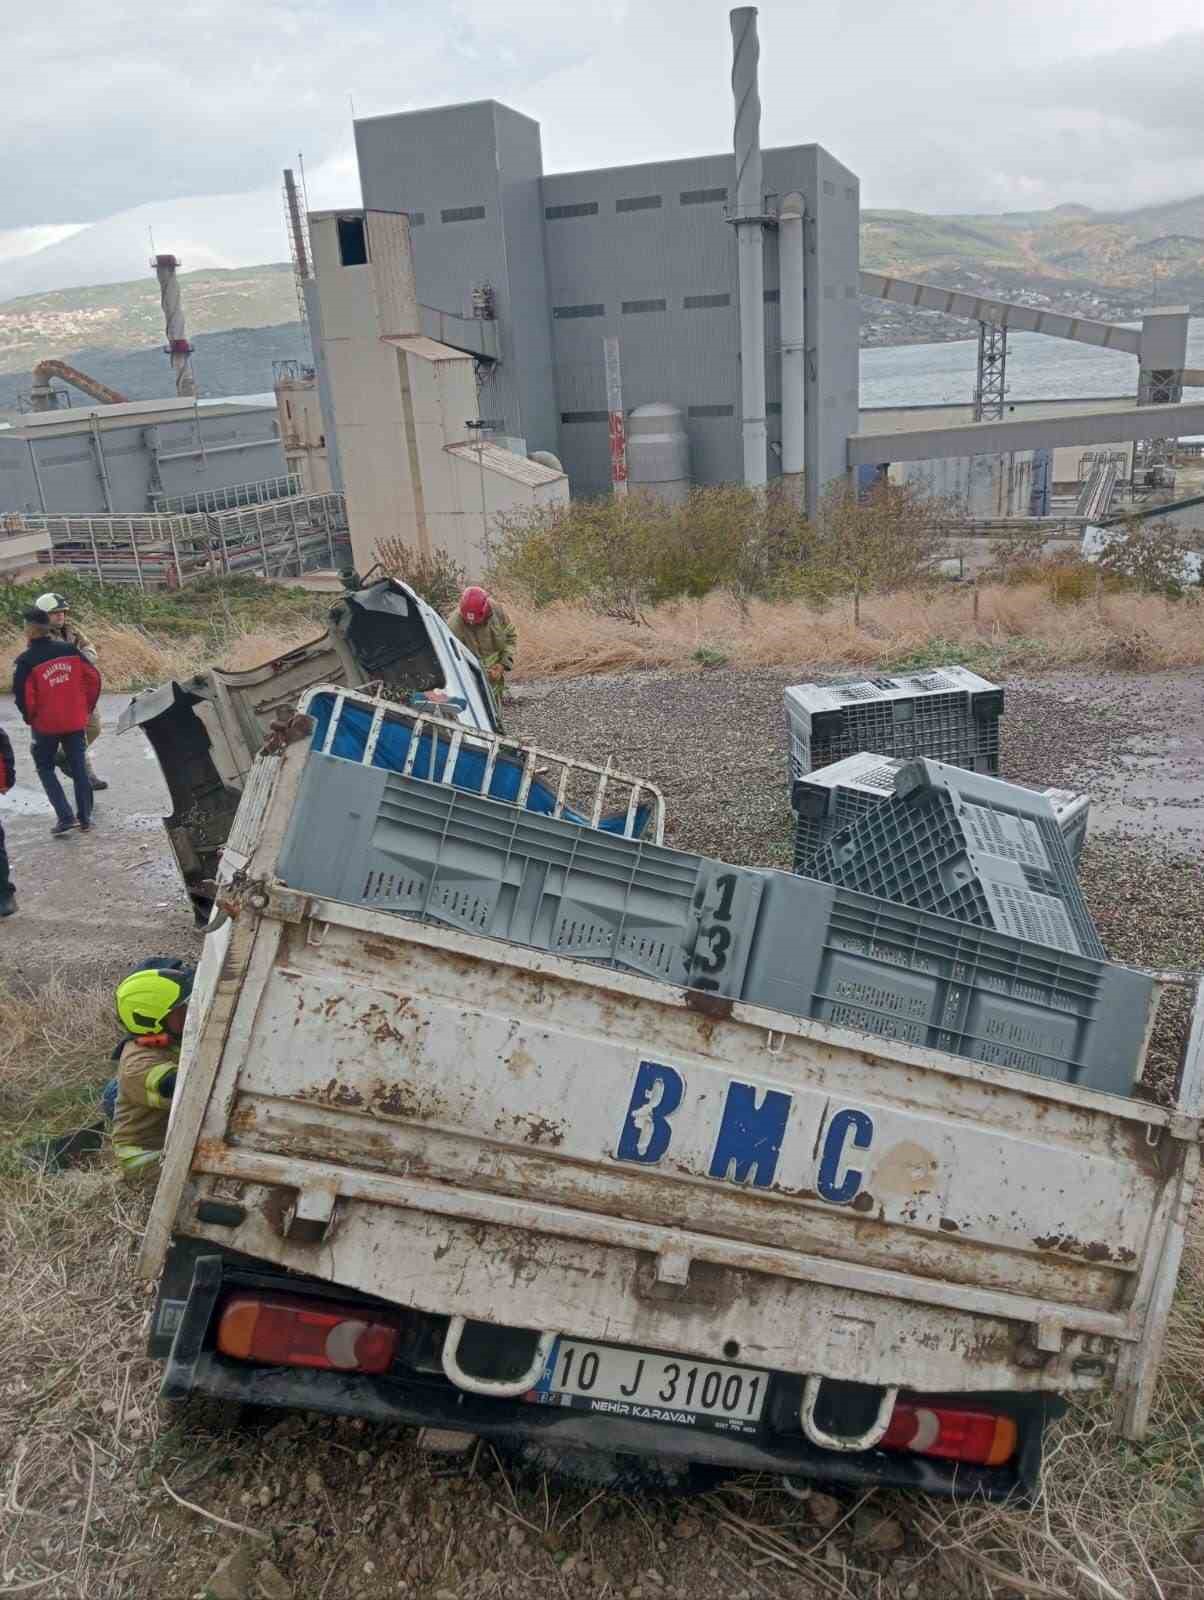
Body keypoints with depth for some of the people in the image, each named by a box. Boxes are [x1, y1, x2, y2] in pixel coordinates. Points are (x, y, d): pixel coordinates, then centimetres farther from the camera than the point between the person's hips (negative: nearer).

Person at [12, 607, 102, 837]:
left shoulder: (26, 660, -13)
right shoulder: (69, 650, -1)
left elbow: (22, 695, -16)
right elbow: (93, 677, 1)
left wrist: (30, 717, 3)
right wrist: (86, 708, 11)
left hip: (46, 724, -3)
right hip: (75, 722, 4)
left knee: (45, 768, 12)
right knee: (79, 767, 13)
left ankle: (65, 816, 0)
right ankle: (85, 818, 16)